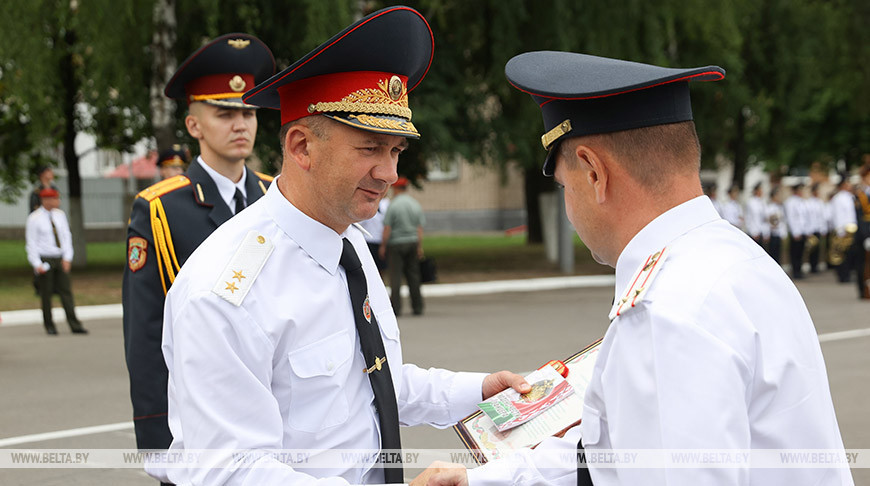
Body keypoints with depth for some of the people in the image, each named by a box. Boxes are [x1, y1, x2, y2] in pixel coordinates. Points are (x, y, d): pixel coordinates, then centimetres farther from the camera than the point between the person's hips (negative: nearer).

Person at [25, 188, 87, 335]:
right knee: (46, 294, 2)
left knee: (66, 291, 0)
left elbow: (66, 236, 9)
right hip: (44, 260, -4)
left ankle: (75, 325, -2)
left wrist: (67, 258, 0)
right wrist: (37, 264, -12)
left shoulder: (60, 215, 7)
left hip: (61, 259, 4)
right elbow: (31, 243, -6)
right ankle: (49, 326, 12)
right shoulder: (34, 219, -6)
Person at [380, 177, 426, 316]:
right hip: (412, 242, 5)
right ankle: (417, 307, 10)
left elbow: (387, 227, -10)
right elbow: (420, 227, 6)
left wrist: (383, 245, -3)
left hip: (396, 243, -5)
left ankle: (396, 307, -6)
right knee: (413, 275, 9)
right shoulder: (415, 205, 6)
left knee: (396, 275, -2)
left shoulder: (393, 205, -9)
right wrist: (419, 246, 10)